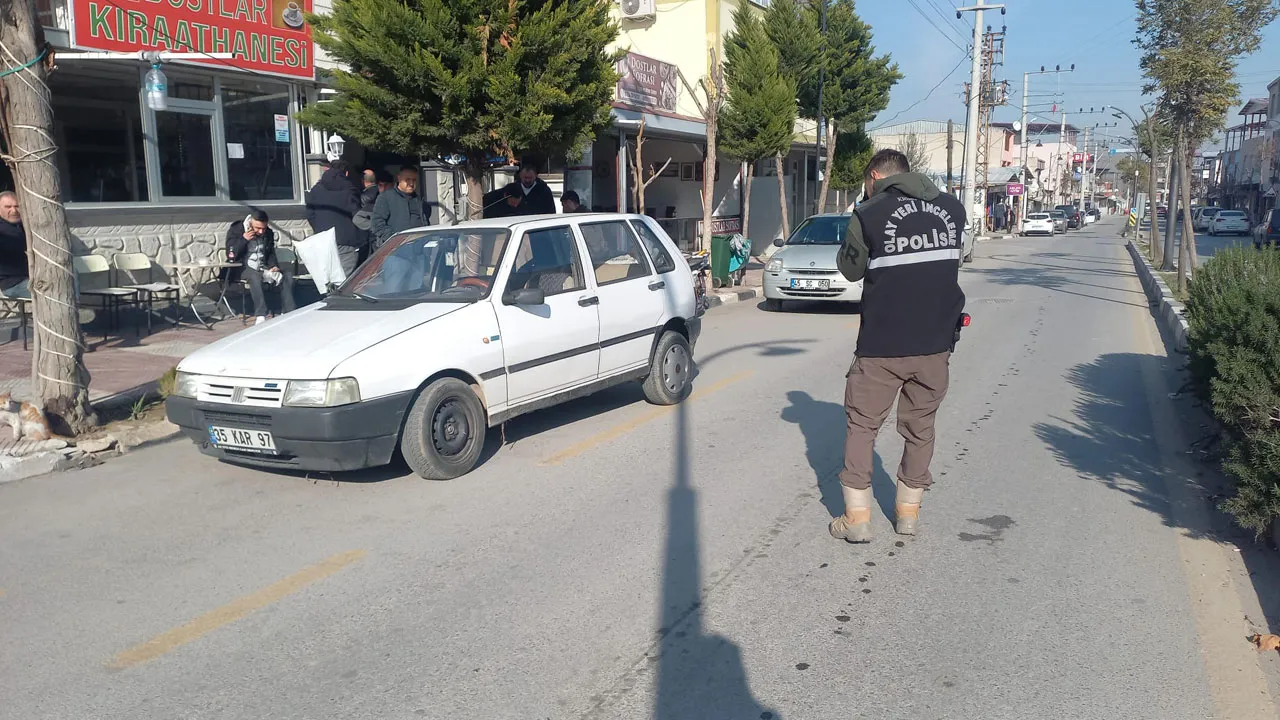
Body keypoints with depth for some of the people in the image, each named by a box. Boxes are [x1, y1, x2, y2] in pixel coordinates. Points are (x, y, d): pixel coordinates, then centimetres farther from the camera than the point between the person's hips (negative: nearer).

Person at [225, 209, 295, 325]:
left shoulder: (268, 233, 8)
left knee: (287, 274, -16)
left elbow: (271, 253, 20)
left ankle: (290, 313, -19)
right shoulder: (236, 230, -7)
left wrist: (274, 266, 0)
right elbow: (231, 256, -15)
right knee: (255, 276, -39)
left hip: (262, 268, 6)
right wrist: (244, 239, -21)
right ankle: (260, 316, -45)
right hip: (242, 268, -5)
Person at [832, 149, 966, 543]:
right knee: (921, 426, 16)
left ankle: (857, 516, 9)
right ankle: (908, 510, 25)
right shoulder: (952, 208, 6)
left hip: (883, 344, -4)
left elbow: (851, 269, 4)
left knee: (862, 425, 9)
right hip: (935, 342, 4)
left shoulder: (869, 214, -9)